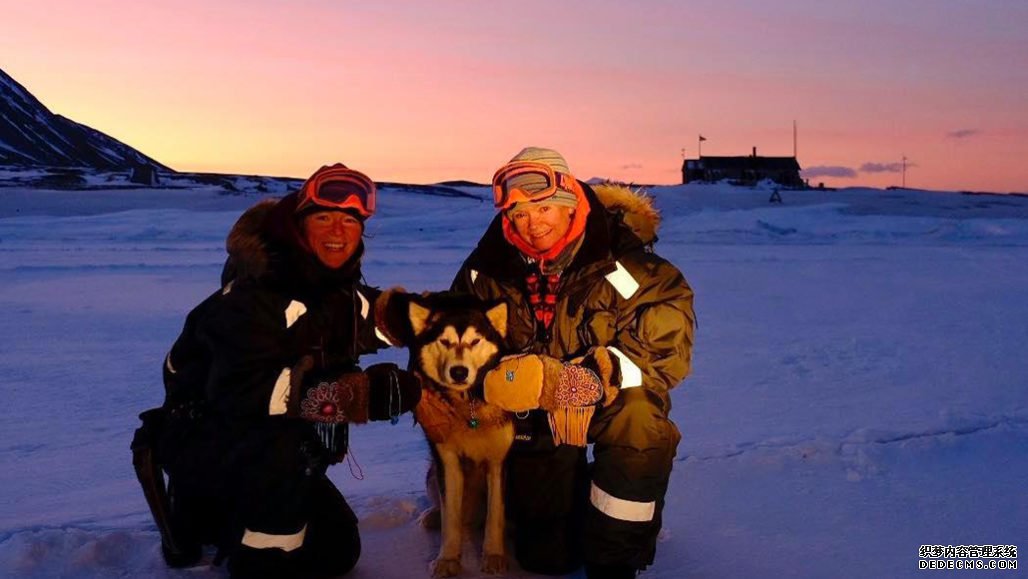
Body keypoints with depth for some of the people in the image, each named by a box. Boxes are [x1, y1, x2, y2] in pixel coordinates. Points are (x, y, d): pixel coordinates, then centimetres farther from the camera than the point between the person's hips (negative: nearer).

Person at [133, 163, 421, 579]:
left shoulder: (349, 294, -2)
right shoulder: (253, 291, -25)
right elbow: (243, 389, -37)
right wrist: (361, 395, -43)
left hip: (273, 450, 7)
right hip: (201, 435, -7)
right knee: (285, 448, -37)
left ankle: (216, 519, 22)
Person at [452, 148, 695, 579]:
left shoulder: (621, 259, -22)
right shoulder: (492, 265, -10)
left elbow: (667, 347, -25)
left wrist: (590, 379, -38)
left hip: (615, 397, -2)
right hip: (537, 406, 3)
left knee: (640, 428, -39)